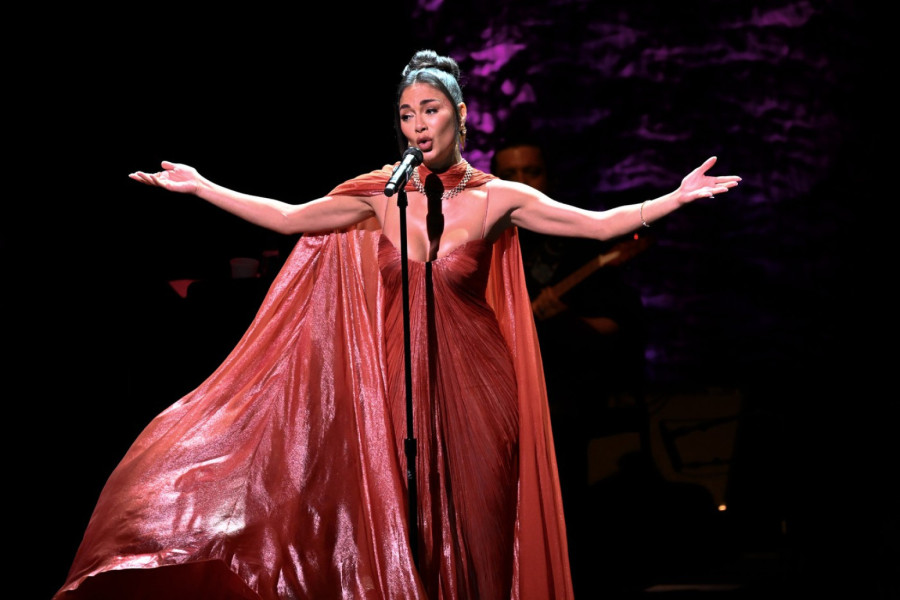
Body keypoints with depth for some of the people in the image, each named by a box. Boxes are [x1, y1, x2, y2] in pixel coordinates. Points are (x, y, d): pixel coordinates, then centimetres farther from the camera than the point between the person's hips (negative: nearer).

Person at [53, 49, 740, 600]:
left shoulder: (496, 199, -4)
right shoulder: (381, 196, 1)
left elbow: (599, 224, -5)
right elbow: (287, 218, 6)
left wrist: (678, 196, -13)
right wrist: (200, 187, 5)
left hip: (470, 386, -2)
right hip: (397, 379, 2)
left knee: (468, 532, 2)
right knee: (397, 532, 3)